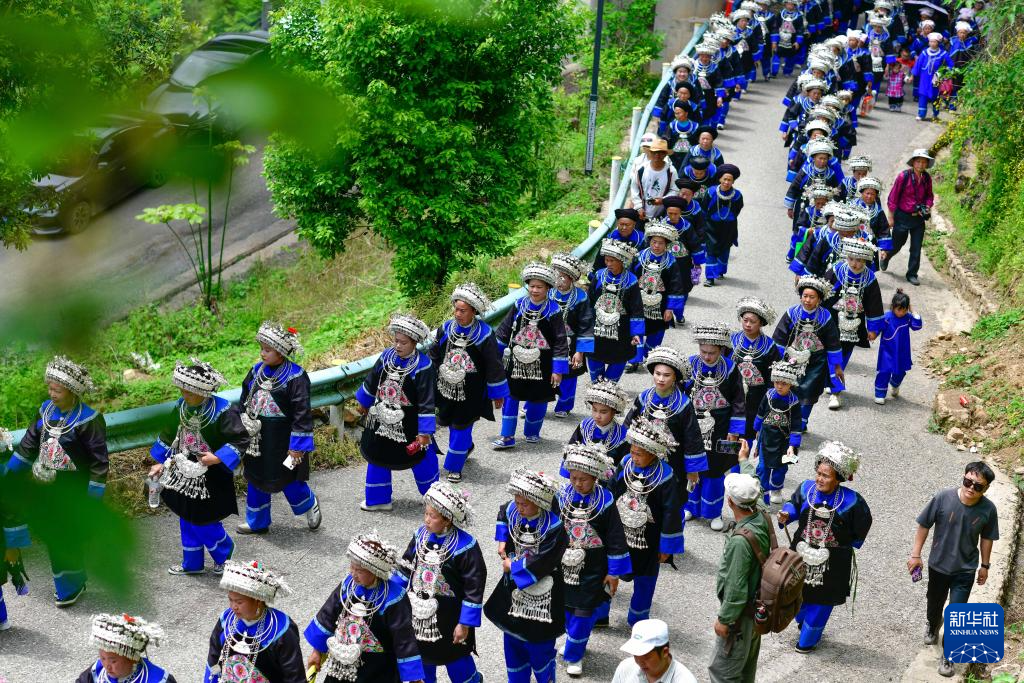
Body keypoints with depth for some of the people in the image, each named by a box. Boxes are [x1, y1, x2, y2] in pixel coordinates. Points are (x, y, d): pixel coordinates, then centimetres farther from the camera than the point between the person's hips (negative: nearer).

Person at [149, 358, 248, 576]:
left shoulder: (223, 411, -23)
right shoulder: (181, 407, -4)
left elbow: (241, 439, -18)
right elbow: (168, 435, 10)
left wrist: (218, 458, -26)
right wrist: (160, 463, 10)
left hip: (210, 477, -6)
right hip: (185, 473, 6)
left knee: (203, 521, -1)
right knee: (187, 520, 16)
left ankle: (224, 555, 26)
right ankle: (192, 563, 33)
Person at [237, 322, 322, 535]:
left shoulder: (296, 377, -19)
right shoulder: (257, 371, 0)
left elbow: (302, 414, -18)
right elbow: (244, 403, 11)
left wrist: (298, 446, -17)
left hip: (282, 441, -6)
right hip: (256, 438, 6)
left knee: (288, 480, 6)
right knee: (256, 480, 15)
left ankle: (310, 506, 34)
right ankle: (257, 522, 32)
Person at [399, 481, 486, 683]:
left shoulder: (465, 546, -22)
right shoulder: (421, 535, -5)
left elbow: (474, 587, -18)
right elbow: (406, 568, 8)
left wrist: (465, 623, -15)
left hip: (449, 617, -5)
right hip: (418, 614, 5)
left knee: (455, 659, 12)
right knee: (422, 658, 18)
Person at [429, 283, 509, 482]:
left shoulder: (484, 334, -16)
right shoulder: (446, 328, -7)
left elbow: (494, 366, -8)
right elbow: (433, 357, 5)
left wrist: (498, 393, -3)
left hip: (470, 393, -4)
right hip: (446, 389, 4)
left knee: (461, 428, 3)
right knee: (450, 423, 19)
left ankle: (455, 467, 18)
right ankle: (467, 447, 48)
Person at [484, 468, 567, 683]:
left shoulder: (554, 528, -30)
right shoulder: (512, 511, -11)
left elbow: (539, 566, -28)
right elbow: (503, 514, 16)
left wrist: (512, 566, -14)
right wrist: (502, 541, 3)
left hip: (541, 594, -7)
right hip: (514, 587, 7)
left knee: (539, 643, 7)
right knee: (513, 639, 20)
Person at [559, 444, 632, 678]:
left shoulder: (605, 501, -17)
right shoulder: (562, 496, -9)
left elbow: (615, 539, -11)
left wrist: (614, 572, -8)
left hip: (592, 567, -3)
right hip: (565, 563, 3)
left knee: (583, 612, 2)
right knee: (567, 607, 17)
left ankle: (574, 655, 19)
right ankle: (575, 641, 41)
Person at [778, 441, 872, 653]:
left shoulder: (851, 501, -20)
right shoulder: (806, 488, -13)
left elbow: (863, 523, -1)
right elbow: (794, 503, 7)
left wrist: (850, 545, 5)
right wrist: (786, 515, -13)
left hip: (833, 562, -3)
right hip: (803, 555, 3)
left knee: (820, 601, 11)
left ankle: (808, 639, 31)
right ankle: (804, 621, 50)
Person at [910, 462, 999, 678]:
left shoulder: (988, 509, -18)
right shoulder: (943, 498, -23)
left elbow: (986, 538, 0)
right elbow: (924, 526, -10)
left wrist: (985, 565, 9)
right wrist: (915, 555, -6)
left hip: (965, 570, -1)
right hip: (938, 565, 1)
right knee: (935, 603, 24)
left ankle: (948, 657, 14)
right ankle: (932, 627, 57)